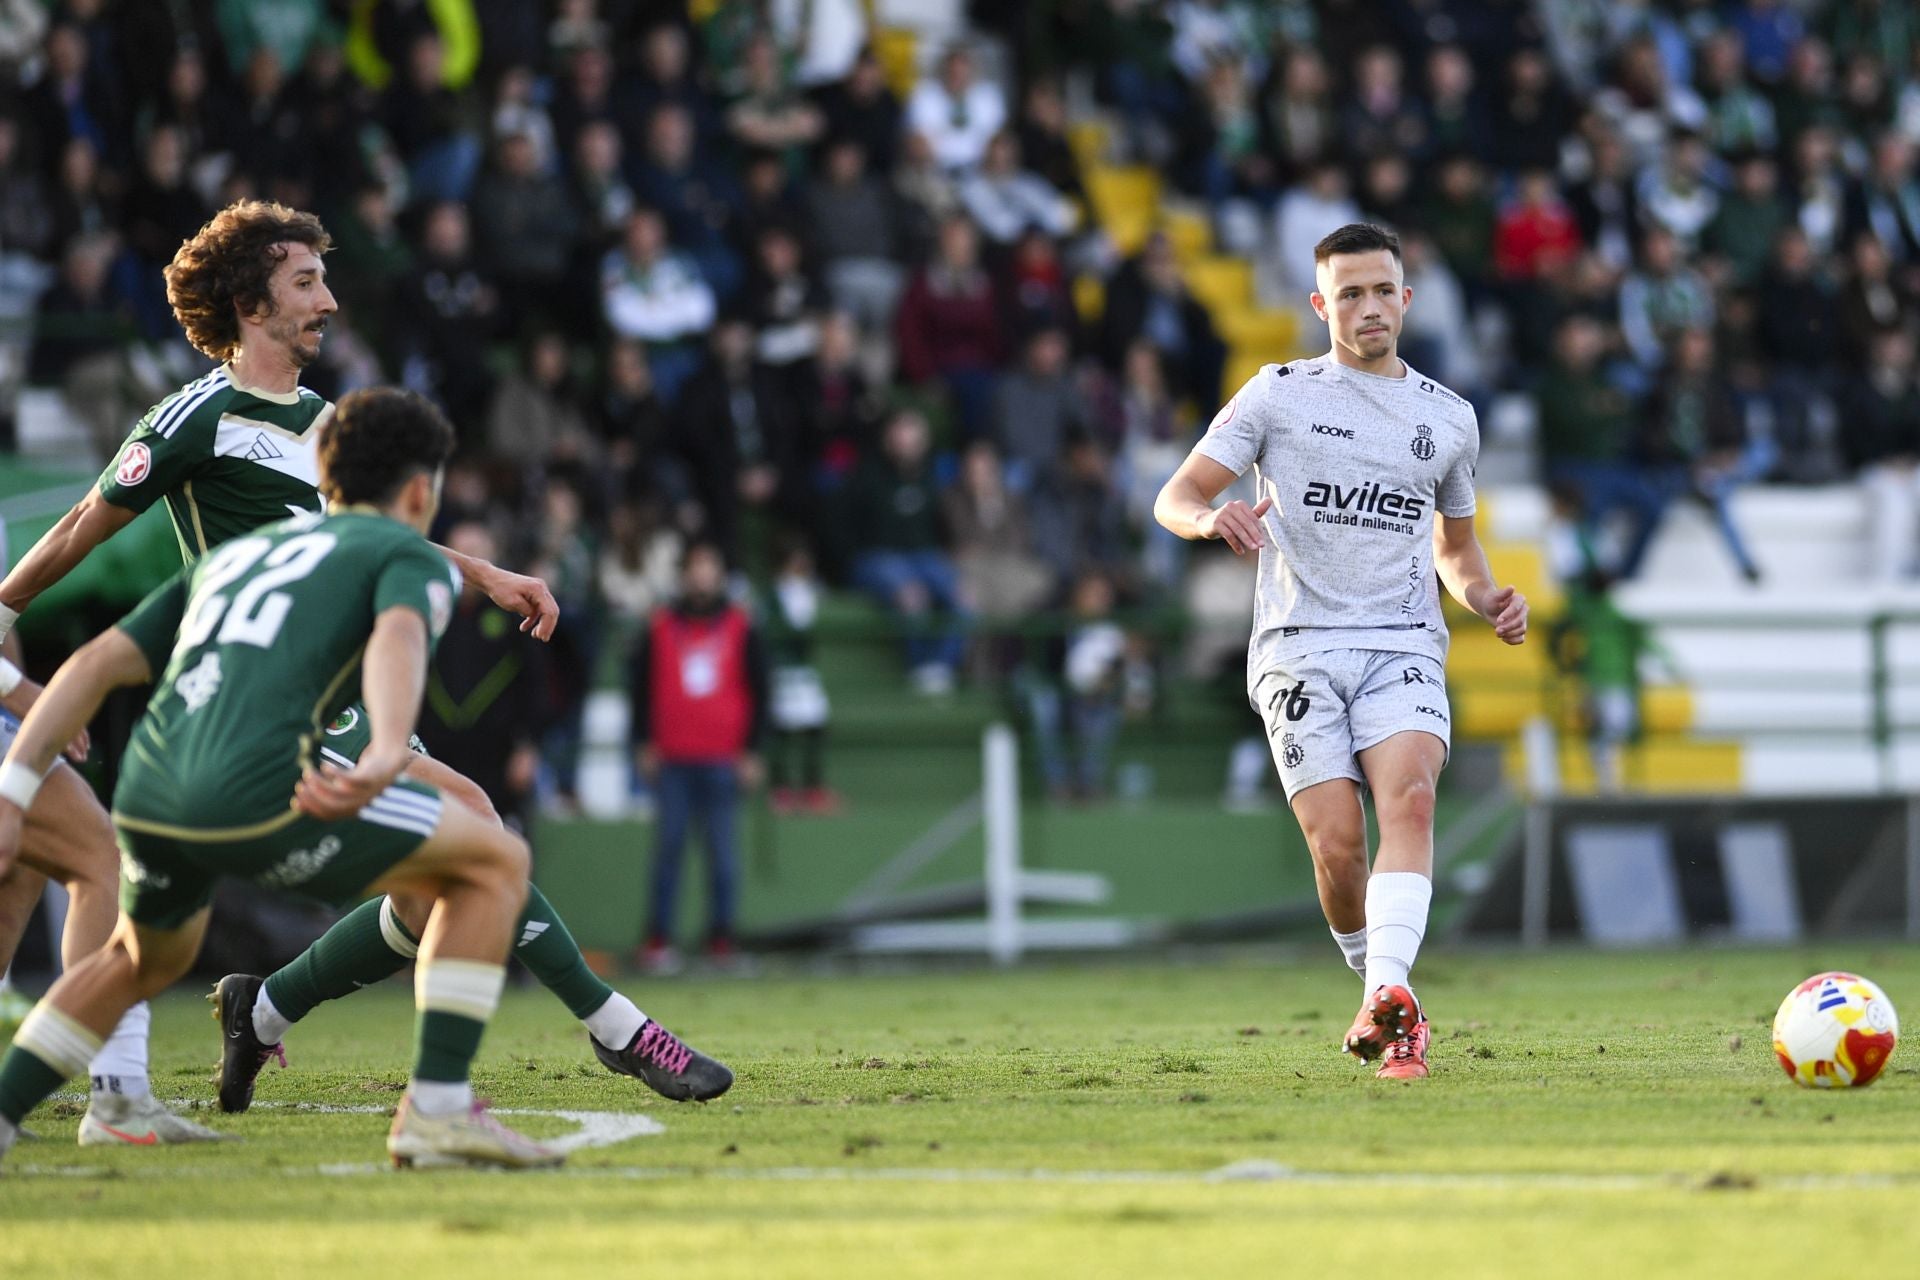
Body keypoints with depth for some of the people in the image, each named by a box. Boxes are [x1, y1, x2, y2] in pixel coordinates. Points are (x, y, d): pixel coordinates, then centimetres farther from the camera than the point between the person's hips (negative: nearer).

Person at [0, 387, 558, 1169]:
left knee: (148, 958, 37)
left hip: (145, 801, 7)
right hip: (254, 794, -7)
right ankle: (437, 1110, 2)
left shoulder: (232, 556, 33)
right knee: (494, 862, 9)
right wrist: (388, 754, -30)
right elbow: (398, 637, -11)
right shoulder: (409, 555, 14)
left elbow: (95, 665, 25)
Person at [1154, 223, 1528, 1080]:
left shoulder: (1449, 420, 17)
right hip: (1299, 647, -1)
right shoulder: (1279, 395, 7)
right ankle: (1380, 992, 13)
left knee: (1409, 796, -27)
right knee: (1337, 845, -13)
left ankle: (1390, 997, -41)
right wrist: (1210, 518, -21)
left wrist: (1488, 600, 10)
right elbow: (1174, 499, 3)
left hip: (1403, 647, 1)